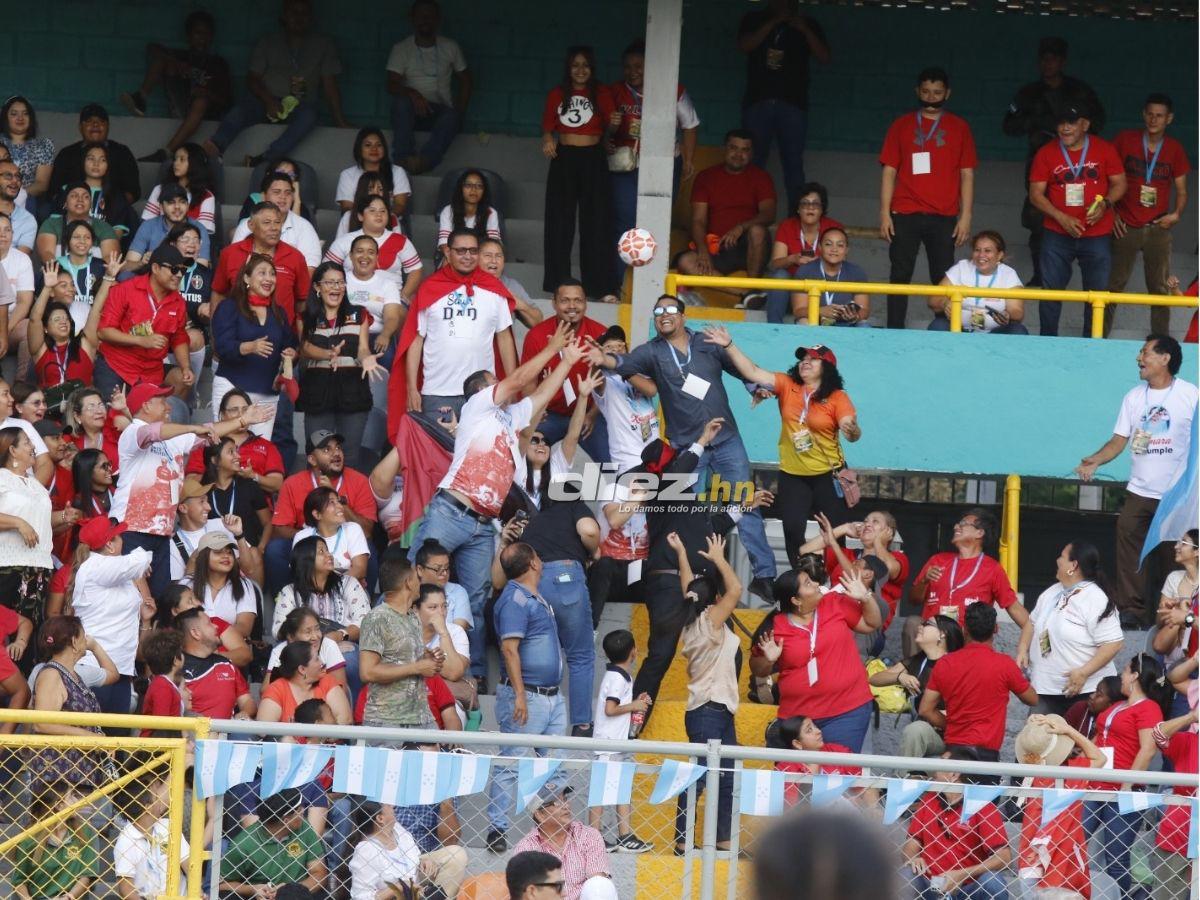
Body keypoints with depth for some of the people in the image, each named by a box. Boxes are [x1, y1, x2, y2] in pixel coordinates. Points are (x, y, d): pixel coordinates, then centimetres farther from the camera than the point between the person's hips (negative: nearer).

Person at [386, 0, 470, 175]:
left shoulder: (450, 47, 11)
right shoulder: (401, 49, 5)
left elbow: (465, 80, 16)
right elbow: (392, 85, -5)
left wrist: (460, 110, 0)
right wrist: (412, 93, -27)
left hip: (440, 110, 1)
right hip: (412, 112, -1)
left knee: (451, 117, -35)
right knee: (401, 100, -36)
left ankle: (424, 160, -55)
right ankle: (404, 157, -47)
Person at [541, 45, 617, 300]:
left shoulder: (601, 93, 3)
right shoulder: (557, 94, 7)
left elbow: (611, 123, -1)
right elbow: (547, 124, 10)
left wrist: (615, 124, -24)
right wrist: (547, 138, -11)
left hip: (593, 159, -2)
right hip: (564, 158, 2)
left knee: (596, 222, -5)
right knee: (560, 222, 3)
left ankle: (602, 288, -7)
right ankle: (558, 283, 10)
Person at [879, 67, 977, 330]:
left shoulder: (959, 128, 9)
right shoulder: (902, 126, 9)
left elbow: (967, 174, 8)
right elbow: (889, 171, 8)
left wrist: (966, 215, 0)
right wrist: (884, 212, 0)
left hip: (944, 217, 0)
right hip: (905, 215, 0)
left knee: (942, 278, -2)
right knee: (900, 276, -1)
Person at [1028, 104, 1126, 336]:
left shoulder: (1104, 149, -1)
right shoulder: (1046, 154, -1)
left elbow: (1120, 184, 5)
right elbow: (1035, 194, -2)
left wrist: (1104, 204, -16)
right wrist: (1062, 218, -15)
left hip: (1097, 236, 0)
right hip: (1057, 236, 0)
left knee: (1097, 291, 3)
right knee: (1051, 289, 4)